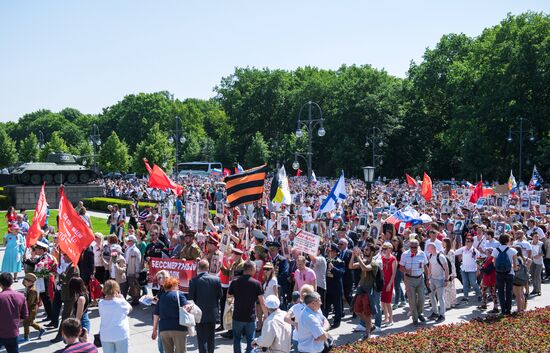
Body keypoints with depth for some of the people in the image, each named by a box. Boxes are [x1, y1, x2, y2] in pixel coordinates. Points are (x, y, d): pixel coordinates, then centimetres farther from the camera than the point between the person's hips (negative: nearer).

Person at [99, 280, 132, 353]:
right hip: (120, 335, -3)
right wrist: (121, 298, 4)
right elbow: (129, 308, 6)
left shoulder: (101, 303, -4)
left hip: (105, 336, 3)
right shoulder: (121, 302, -12)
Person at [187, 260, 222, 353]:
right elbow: (220, 295, 1)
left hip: (200, 314, -3)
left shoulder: (194, 280, -13)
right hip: (213, 313, 3)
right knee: (211, 337, 16)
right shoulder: (216, 279, -5)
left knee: (202, 338, 3)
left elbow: (191, 297, -9)